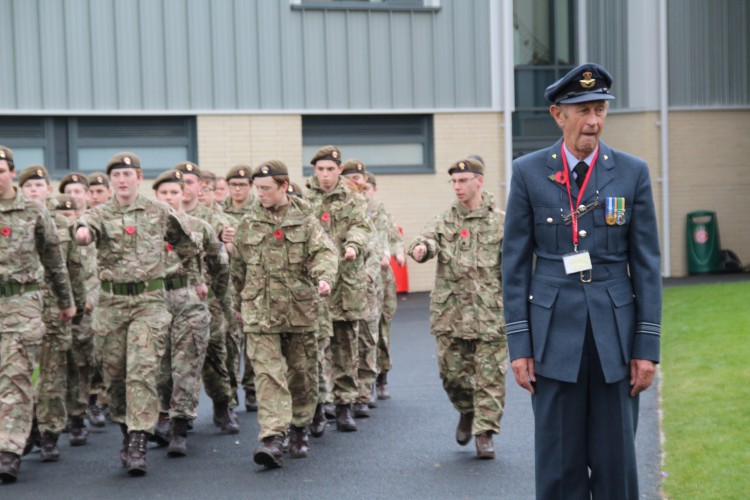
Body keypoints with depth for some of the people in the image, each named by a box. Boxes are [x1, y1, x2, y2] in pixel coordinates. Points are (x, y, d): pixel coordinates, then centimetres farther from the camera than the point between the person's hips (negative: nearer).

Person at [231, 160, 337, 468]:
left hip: (300, 310, 0)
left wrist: (324, 278, -31)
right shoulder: (248, 223, 7)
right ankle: (272, 438, -18)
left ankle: (299, 429, 29)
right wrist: (245, 299, 23)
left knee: (303, 372, 10)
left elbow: (325, 252, -11)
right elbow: (238, 266, 18)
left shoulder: (305, 221, 2)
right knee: (268, 373, -11)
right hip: (260, 312, 0)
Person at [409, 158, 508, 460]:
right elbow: (429, 238, -8)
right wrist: (421, 247, -32)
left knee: (489, 375, -2)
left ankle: (484, 432, 6)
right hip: (450, 311, 3)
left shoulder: (500, 221, 1)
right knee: (452, 372, 7)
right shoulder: (445, 220, 10)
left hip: (490, 312, -3)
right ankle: (467, 411, 35)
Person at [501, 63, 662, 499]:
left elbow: (647, 263, 2)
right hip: (555, 332, 0)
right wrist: (519, 345, -2)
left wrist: (648, 347, -2)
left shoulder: (632, 172, 2)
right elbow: (516, 263, 2)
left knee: (616, 459, 5)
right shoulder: (529, 173, 1)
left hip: (616, 332, 1)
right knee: (559, 462, 4)